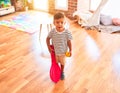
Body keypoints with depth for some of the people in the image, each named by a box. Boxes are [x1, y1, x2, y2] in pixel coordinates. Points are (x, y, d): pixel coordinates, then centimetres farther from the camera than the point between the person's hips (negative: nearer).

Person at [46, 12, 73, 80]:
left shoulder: (67, 32, -23)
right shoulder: (52, 31, -20)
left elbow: (69, 41, -12)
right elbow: (48, 38, -5)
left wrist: (70, 50, -7)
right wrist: (49, 47, -9)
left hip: (63, 51, 0)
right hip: (54, 51, 1)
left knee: (62, 63, 24)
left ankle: (62, 72, 50)